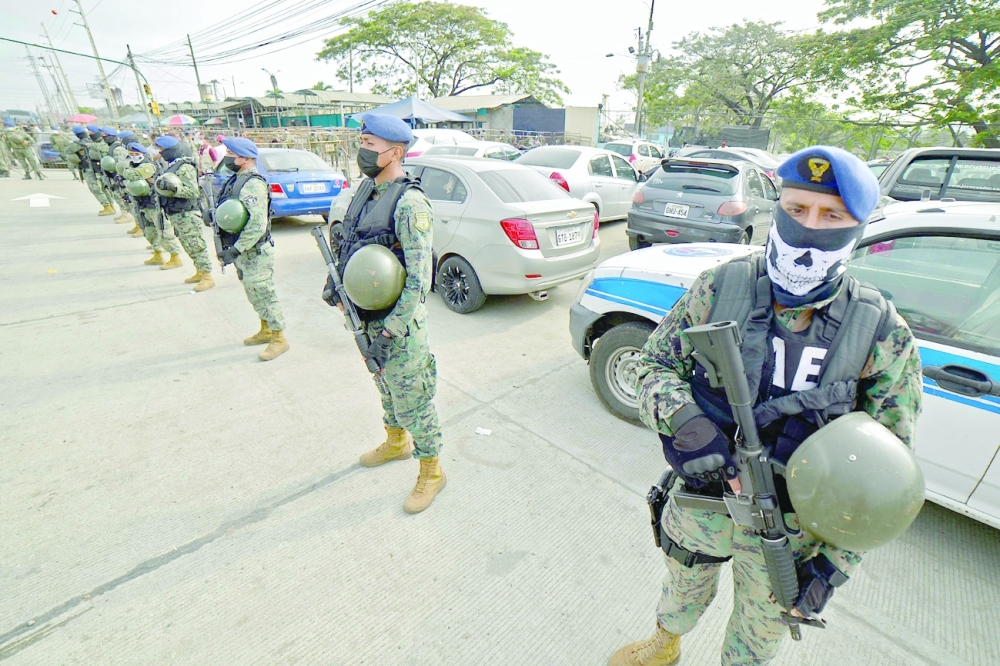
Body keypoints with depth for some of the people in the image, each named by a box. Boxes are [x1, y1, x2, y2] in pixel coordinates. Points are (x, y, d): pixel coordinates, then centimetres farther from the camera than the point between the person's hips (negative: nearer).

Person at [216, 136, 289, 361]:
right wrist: (229, 248, 10)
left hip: (255, 252, -9)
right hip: (242, 252, 9)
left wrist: (235, 250, -23)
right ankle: (266, 330, 32)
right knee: (254, 295, 18)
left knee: (264, 294, -3)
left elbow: (257, 224, -27)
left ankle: (279, 339, 8)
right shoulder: (236, 180, 11)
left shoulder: (253, 184, -18)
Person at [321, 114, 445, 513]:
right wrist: (335, 282, 14)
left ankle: (431, 472, 24)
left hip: (397, 321, -8)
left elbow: (419, 279, -25)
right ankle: (396, 442, 48)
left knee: (411, 398, 4)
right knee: (387, 387, 25)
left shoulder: (409, 203, -21)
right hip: (366, 315, 9)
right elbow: (349, 244, 20)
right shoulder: (366, 189, 7)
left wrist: (390, 331, -24)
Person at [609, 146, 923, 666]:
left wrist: (836, 559, -10)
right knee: (684, 585, 31)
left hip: (788, 531, -1)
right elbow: (655, 361, -10)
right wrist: (684, 419, -30)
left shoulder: (882, 335, -17)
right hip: (699, 501, 1)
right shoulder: (720, 287, -16)